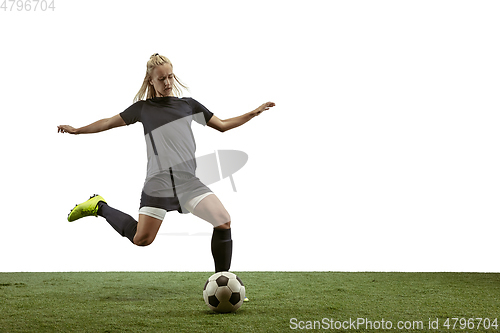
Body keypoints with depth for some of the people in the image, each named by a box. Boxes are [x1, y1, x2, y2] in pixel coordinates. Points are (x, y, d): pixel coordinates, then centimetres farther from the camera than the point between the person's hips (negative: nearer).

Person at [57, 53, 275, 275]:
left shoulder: (188, 105, 14)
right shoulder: (143, 108, 10)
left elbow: (222, 125, 18)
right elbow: (109, 122, 16)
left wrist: (254, 113, 11)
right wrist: (76, 130, 12)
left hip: (188, 181, 2)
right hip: (158, 182, -2)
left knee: (224, 222, -17)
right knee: (141, 239, -2)